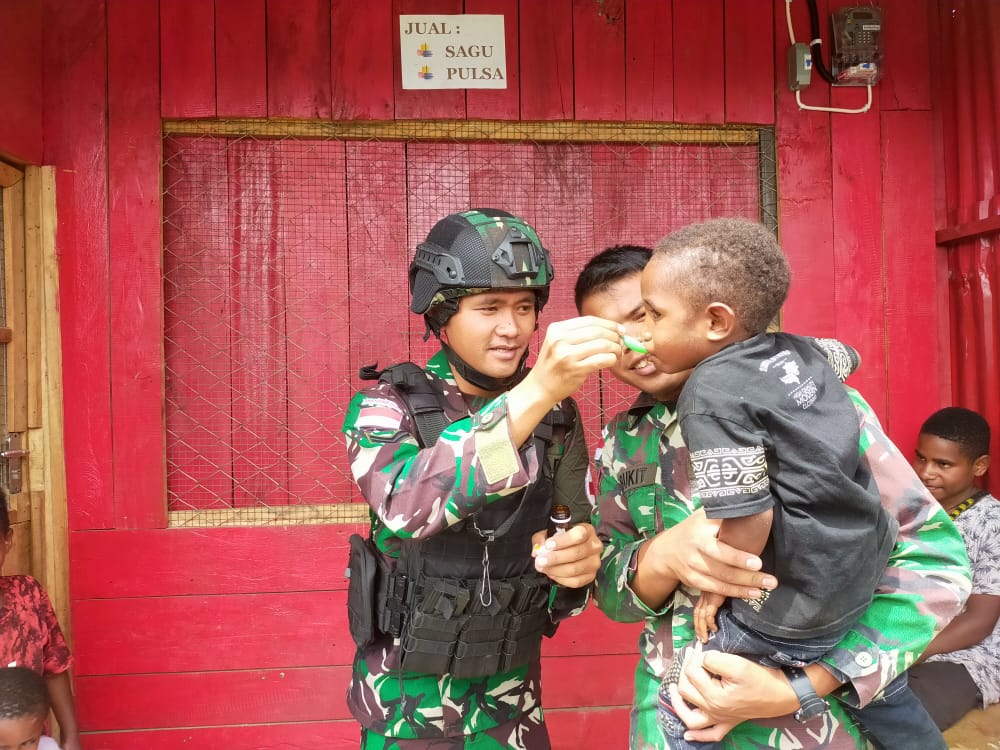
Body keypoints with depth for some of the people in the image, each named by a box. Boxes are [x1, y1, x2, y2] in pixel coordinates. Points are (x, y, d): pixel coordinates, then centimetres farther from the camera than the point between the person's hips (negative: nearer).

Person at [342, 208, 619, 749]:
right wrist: (534, 392, -46)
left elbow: (578, 537, -3)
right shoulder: (387, 406, -15)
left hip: (510, 687, 3)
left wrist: (580, 561, -27)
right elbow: (407, 505, -36)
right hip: (408, 689, -3)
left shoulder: (557, 415, -5)